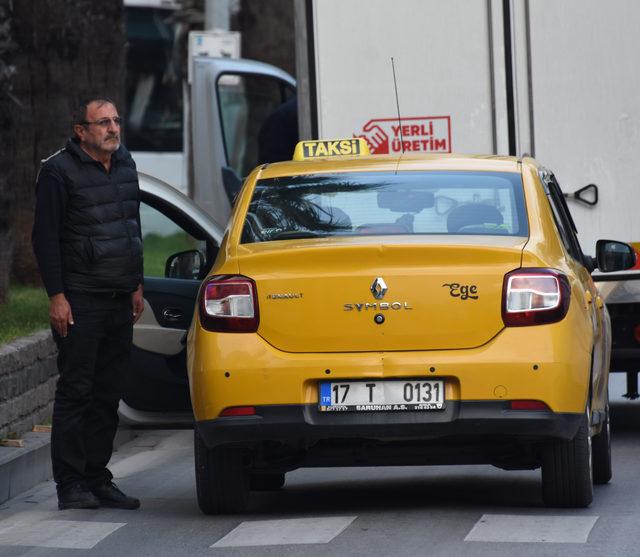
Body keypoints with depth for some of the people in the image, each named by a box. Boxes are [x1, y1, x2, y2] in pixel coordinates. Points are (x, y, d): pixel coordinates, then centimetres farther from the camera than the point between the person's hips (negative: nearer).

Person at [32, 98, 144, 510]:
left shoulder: (125, 165, 14)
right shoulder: (59, 171, -8)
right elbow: (46, 238, -9)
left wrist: (136, 285, 21)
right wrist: (57, 296, -14)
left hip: (120, 300, 7)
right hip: (80, 300, -7)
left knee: (109, 394, 7)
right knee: (76, 391, -6)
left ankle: (97, 480, 13)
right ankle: (70, 485, -5)